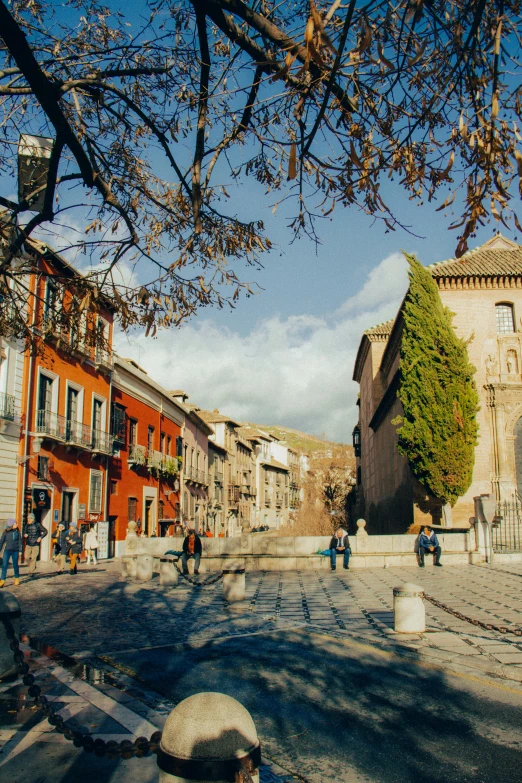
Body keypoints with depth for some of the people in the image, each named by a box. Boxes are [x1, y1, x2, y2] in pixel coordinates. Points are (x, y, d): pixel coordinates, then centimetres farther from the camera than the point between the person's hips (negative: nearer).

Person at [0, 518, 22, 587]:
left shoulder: (17, 531, 0)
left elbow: (20, 542, 4)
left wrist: (20, 551, 1)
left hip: (15, 551, 1)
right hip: (7, 550, -1)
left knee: (15, 565, 8)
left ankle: (17, 579, 26)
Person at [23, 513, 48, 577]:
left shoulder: (37, 525, -5)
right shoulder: (27, 526, 6)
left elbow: (45, 531, 2)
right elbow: (25, 533, 17)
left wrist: (40, 537, -11)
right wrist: (25, 535, -7)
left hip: (36, 544, -4)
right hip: (28, 544, 4)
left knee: (33, 558, -6)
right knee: (27, 557, -4)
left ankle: (31, 572, 2)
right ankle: (33, 566, 22)